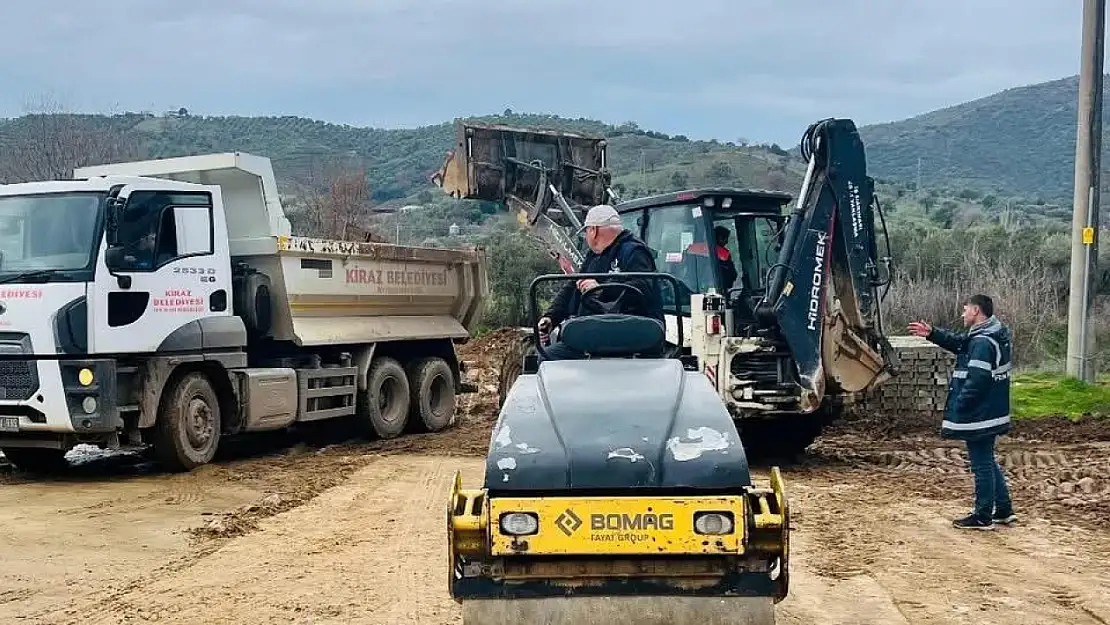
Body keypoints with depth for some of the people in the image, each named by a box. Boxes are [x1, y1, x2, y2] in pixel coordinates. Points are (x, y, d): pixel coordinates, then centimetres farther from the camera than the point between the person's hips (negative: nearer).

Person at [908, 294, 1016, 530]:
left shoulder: (982, 343, -22)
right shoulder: (994, 335, 10)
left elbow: (975, 382, -27)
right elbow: (958, 341, 20)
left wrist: (957, 409, -20)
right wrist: (932, 334, 10)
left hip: (978, 416, -10)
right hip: (991, 414, 10)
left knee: (981, 464, -1)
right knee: (988, 462, 20)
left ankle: (983, 517, 8)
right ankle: (1004, 510, 26)